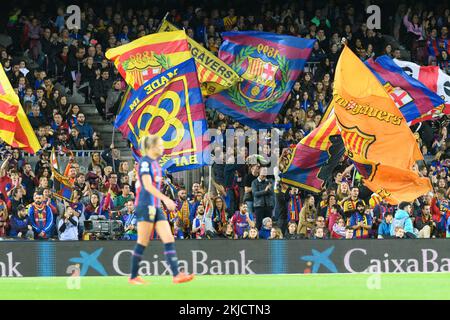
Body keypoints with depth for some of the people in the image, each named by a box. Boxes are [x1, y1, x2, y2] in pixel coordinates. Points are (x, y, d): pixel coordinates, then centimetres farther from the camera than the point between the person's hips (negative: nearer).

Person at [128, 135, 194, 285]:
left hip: (156, 207, 9)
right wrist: (165, 199, -28)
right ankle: (133, 277, 6)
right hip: (145, 206, -9)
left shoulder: (155, 163, 16)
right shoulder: (145, 162, -11)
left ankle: (176, 275, -11)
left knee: (169, 239, -3)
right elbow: (147, 186, -21)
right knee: (142, 243, -3)